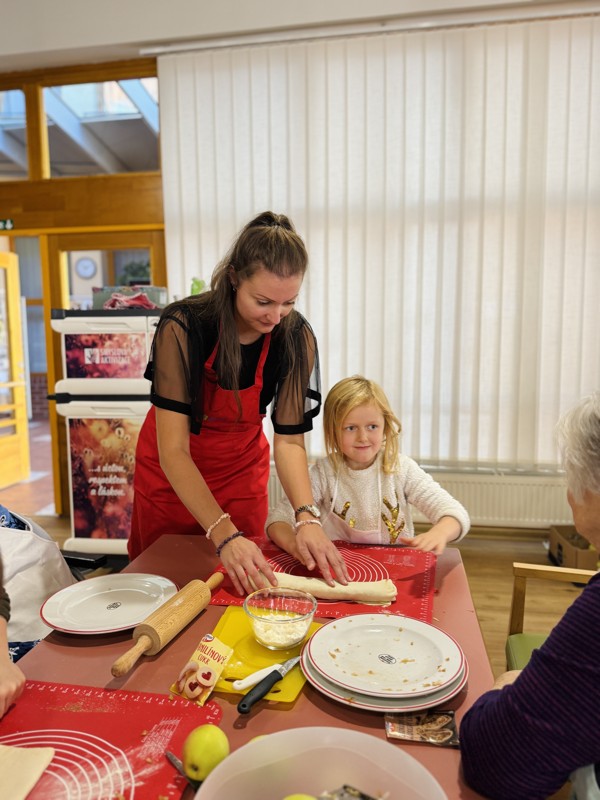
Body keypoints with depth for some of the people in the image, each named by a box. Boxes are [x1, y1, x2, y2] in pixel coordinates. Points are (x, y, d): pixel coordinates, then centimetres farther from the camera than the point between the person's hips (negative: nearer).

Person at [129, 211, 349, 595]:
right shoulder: (183, 326, -32)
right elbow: (174, 450, -31)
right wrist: (224, 536, -40)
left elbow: (289, 438, -19)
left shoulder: (296, 337, -22)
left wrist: (307, 518, -34)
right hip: (172, 471, -1)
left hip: (243, 465, 2)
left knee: (246, 579, 16)